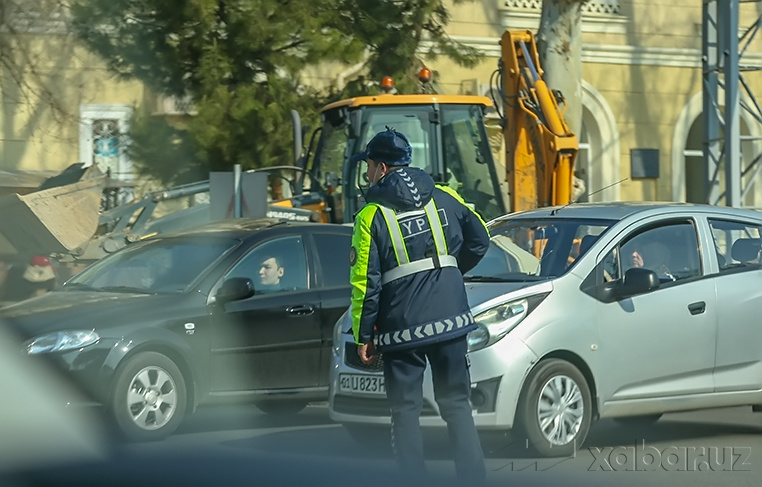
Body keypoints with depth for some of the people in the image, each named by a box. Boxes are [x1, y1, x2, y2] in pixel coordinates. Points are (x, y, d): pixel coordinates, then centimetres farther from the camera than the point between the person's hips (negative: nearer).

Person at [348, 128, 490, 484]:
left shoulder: (371, 216, -6)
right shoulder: (443, 198, 6)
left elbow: (365, 281, -7)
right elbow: (479, 238, 14)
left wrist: (363, 335, 0)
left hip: (402, 328, -4)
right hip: (450, 320, 4)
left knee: (405, 411, 5)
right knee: (456, 404, 11)